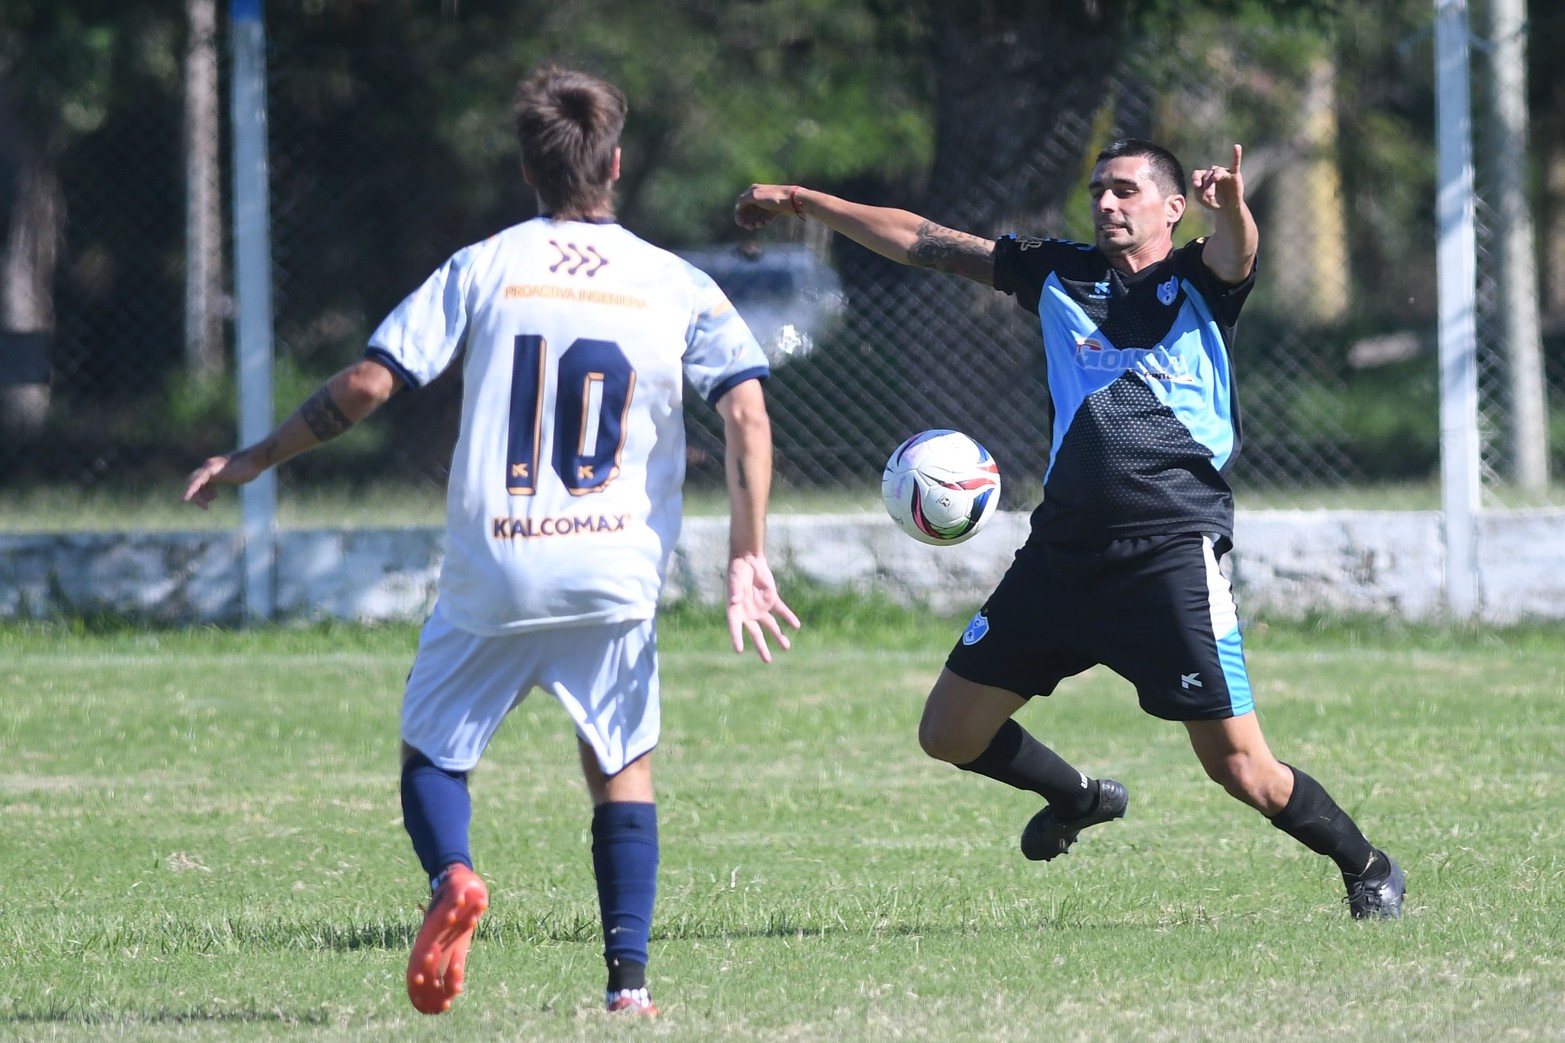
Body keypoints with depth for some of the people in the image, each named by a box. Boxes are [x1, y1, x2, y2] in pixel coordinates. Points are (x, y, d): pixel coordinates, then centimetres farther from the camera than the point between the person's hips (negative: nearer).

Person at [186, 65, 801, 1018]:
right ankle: (629, 973, 4)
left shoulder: (482, 270, 0)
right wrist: (748, 557, -5)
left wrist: (253, 460, 6)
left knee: (432, 751, 14)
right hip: (616, 575, 1)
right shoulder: (677, 286, 3)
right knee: (624, 766, 17)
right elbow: (747, 414, -7)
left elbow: (366, 384, -5)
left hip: (492, 576, -1)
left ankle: (452, 874, -17)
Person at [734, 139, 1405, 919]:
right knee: (949, 733, 7)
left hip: (1174, 554, -5)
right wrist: (803, 203, 20)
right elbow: (925, 243, 19)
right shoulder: (1060, 275, 14)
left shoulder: (1198, 284, 2)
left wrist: (1231, 209, -46)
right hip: (1061, 552, 5)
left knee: (1238, 767, -9)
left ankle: (1367, 868, 16)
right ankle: (1080, 798, 35)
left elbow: (1235, 254, -22)